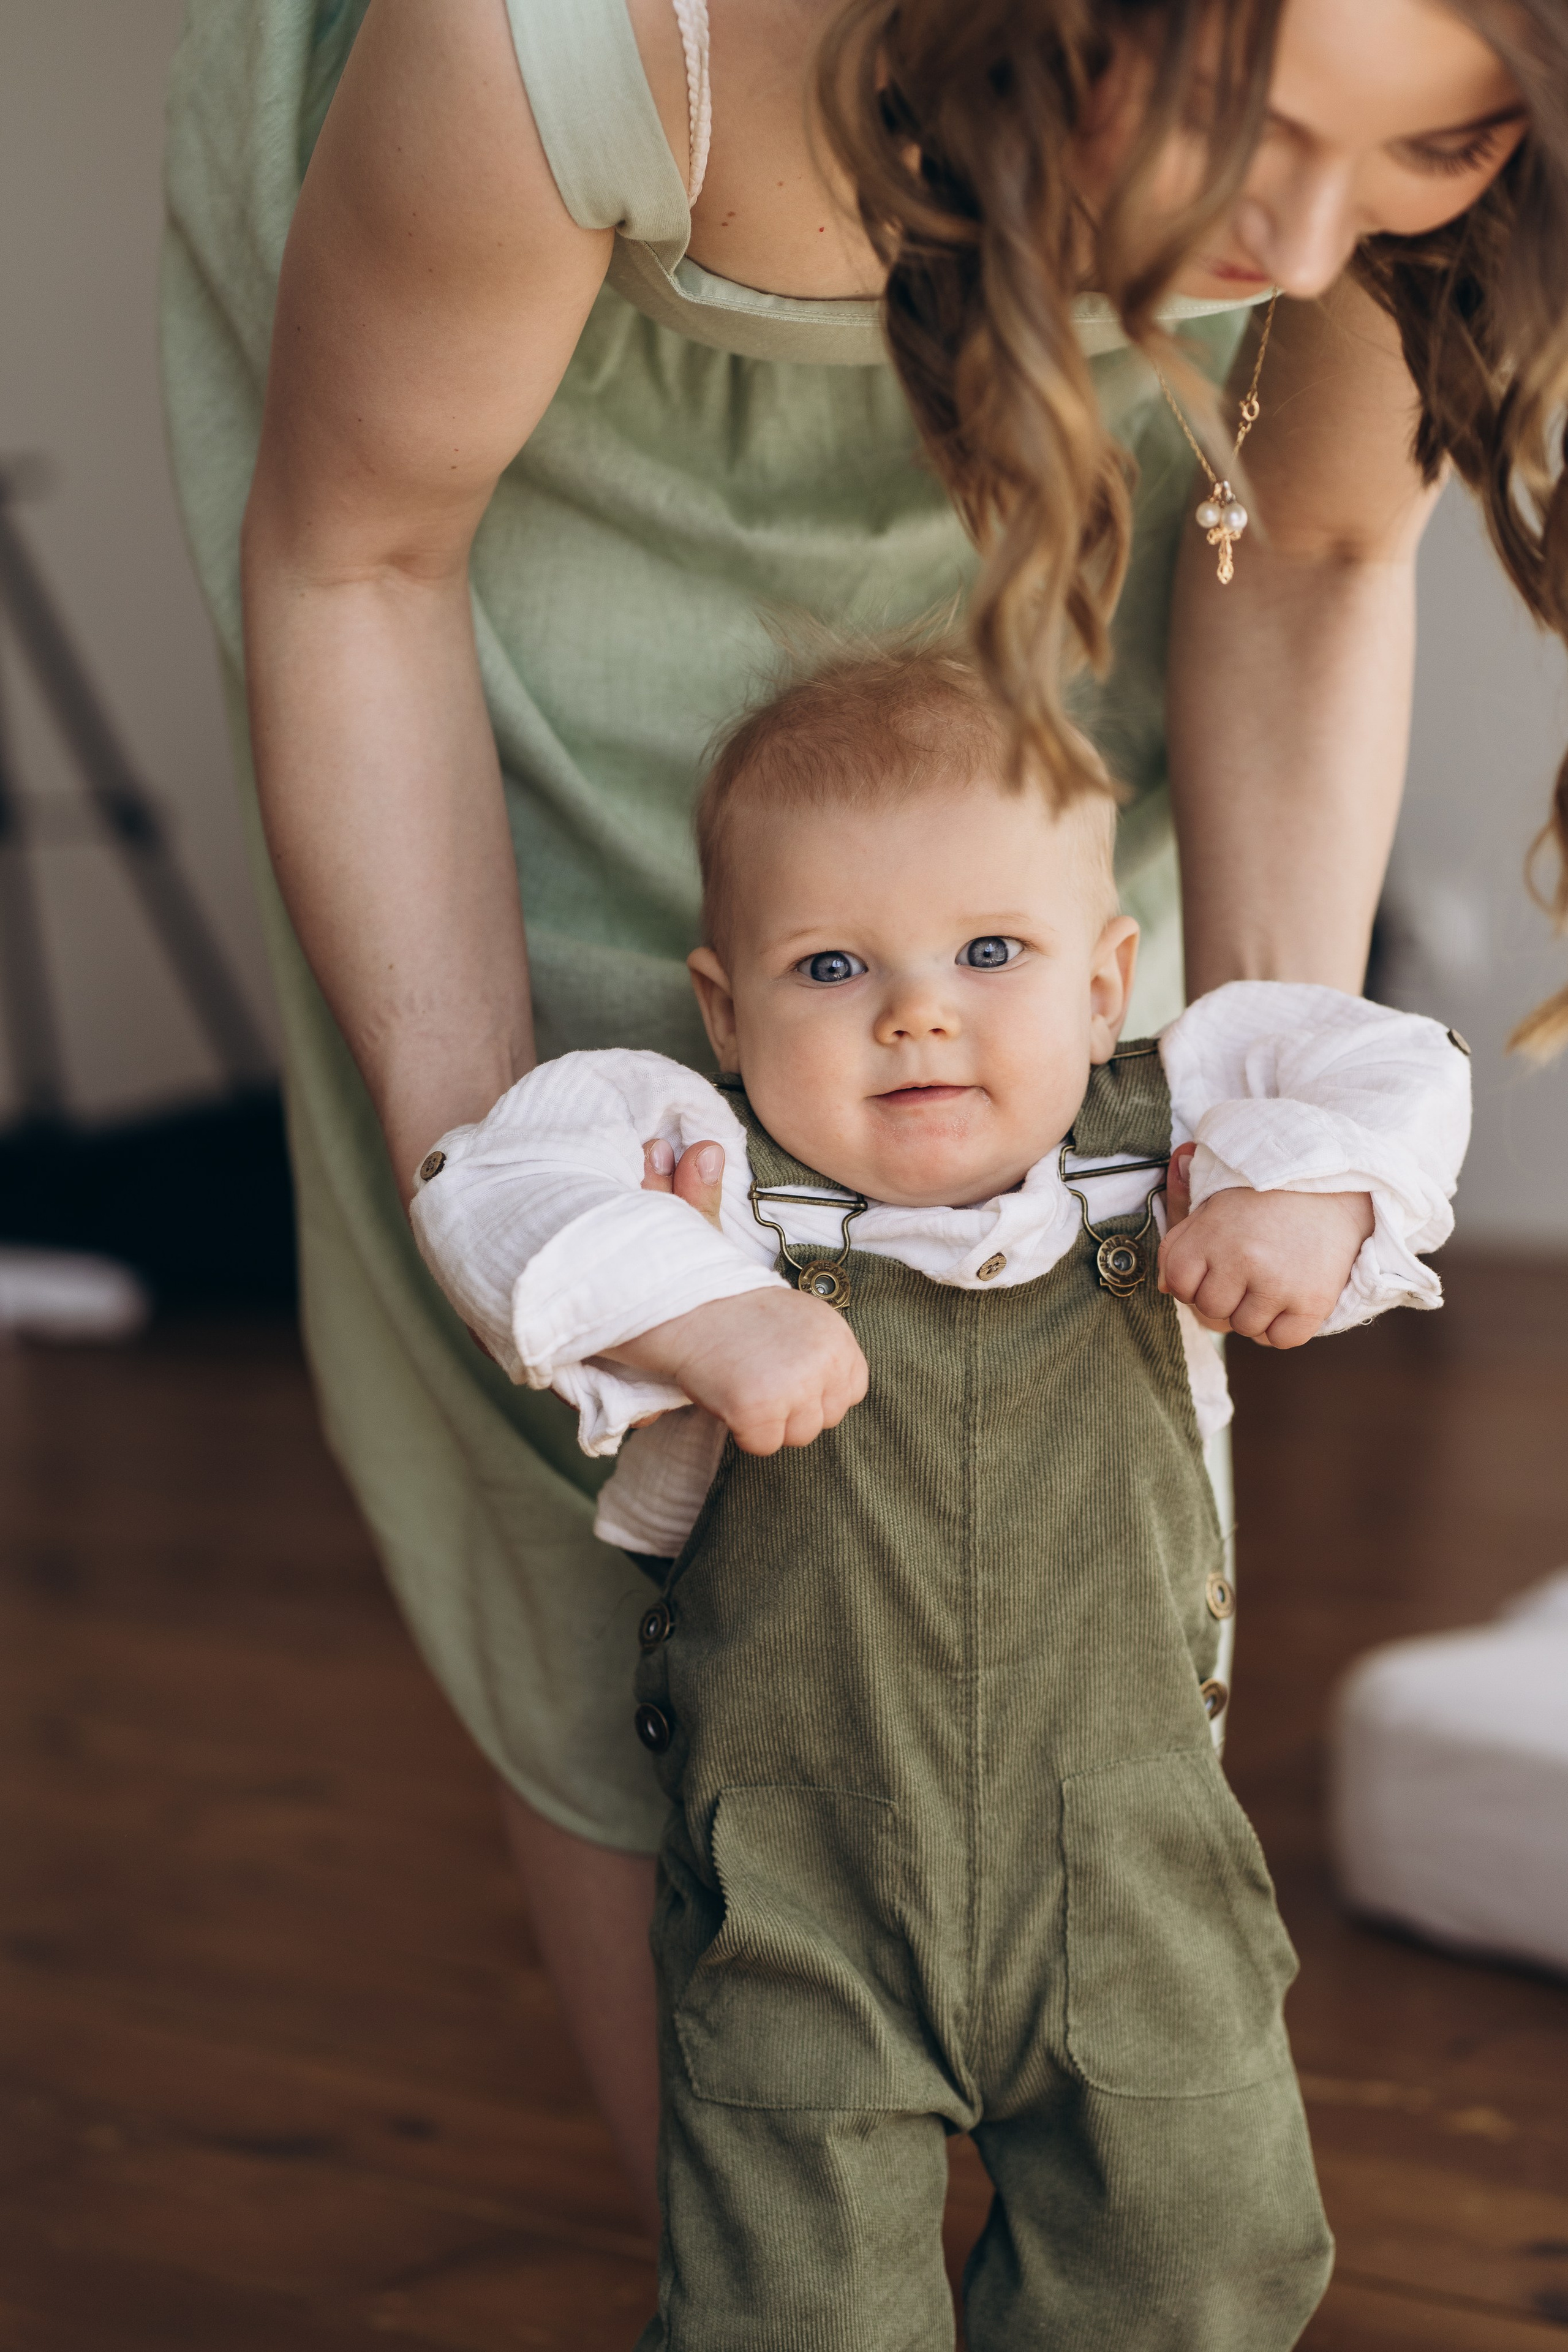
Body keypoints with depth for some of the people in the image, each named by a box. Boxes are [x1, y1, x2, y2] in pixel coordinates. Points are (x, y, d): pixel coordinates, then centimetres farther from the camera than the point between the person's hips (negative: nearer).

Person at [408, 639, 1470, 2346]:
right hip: (795, 1908, -2)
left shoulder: (1155, 1140, -3)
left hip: (1132, 1896, 3)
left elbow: (1396, 1071, 1)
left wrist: (1312, 1194, -18)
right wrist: (707, 1318, -32)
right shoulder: (712, 1169, -10)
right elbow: (490, 1191, -22)